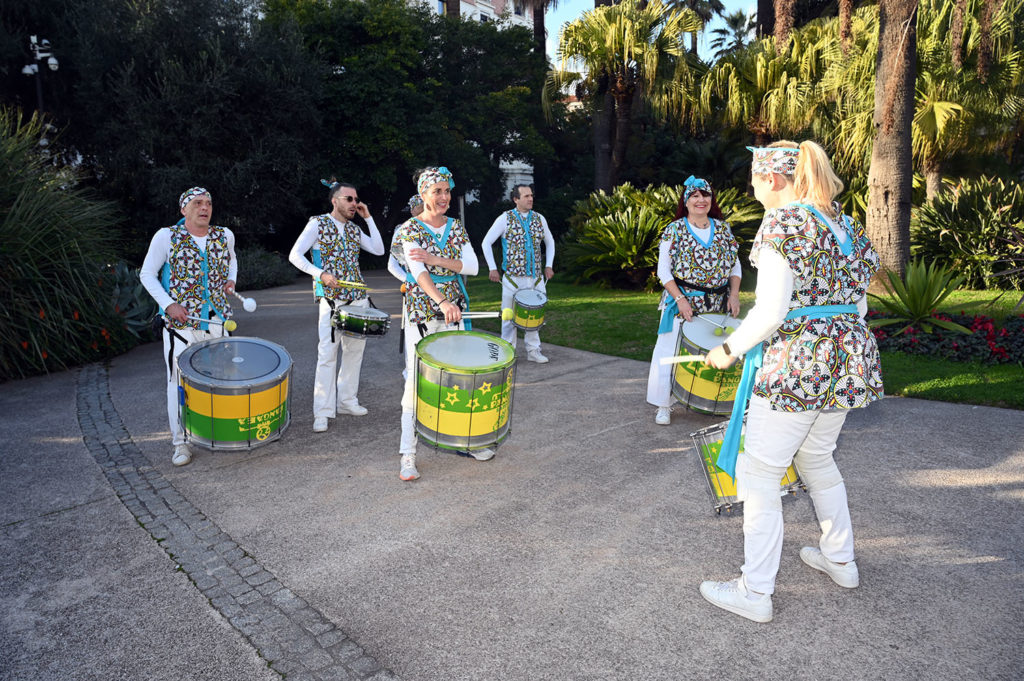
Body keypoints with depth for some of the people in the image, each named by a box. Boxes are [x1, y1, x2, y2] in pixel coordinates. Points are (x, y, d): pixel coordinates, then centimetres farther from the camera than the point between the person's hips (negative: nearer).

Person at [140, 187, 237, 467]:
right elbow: (147, 274, 0)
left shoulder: (224, 235, 6)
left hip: (217, 320, 4)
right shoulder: (166, 236, -5)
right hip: (180, 322, -3)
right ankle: (180, 442, 12)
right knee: (179, 381, 1)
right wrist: (168, 304, -12)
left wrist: (230, 281, 7)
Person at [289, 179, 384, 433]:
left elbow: (379, 250, 6)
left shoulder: (354, 228, 14)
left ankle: (347, 401, 23)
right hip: (331, 298, -6)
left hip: (358, 298, 6)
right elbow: (295, 255, -6)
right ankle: (322, 412, -2)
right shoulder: (318, 223, -2)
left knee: (355, 350, 10)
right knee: (327, 354, -7)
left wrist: (368, 218, 5)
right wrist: (321, 274, -18)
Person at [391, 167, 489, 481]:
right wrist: (442, 303, -37)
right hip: (420, 314, -5)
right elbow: (418, 272, -21)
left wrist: (437, 260, -18)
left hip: (453, 313, 5)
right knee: (416, 381, -5)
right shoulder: (409, 229, -7)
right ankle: (407, 455, 2)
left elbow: (473, 266, -3)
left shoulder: (456, 228, 8)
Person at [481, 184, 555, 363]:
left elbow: (550, 242, 21)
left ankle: (533, 350, 22)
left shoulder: (539, 219, 7)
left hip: (536, 278, 4)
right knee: (510, 316, 3)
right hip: (513, 278, -3)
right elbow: (487, 242, 0)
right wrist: (492, 268, -6)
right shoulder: (505, 218, -4)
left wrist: (549, 265, 10)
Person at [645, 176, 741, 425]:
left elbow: (735, 265, 12)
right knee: (672, 351, -3)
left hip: (718, 305, 4)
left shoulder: (723, 229, 8)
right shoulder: (674, 230, -2)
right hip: (682, 303, -3)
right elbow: (664, 271, -5)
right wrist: (680, 299, -16)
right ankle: (664, 406, 7)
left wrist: (734, 294, -2)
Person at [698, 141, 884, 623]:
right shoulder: (844, 224, 13)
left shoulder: (781, 222, -12)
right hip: (848, 361, 9)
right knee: (817, 459, 26)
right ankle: (840, 560, 41)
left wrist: (731, 349, -6)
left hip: (794, 367, -9)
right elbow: (858, 306, 15)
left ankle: (755, 593, 9)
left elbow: (770, 311, -19)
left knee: (759, 474, 1)